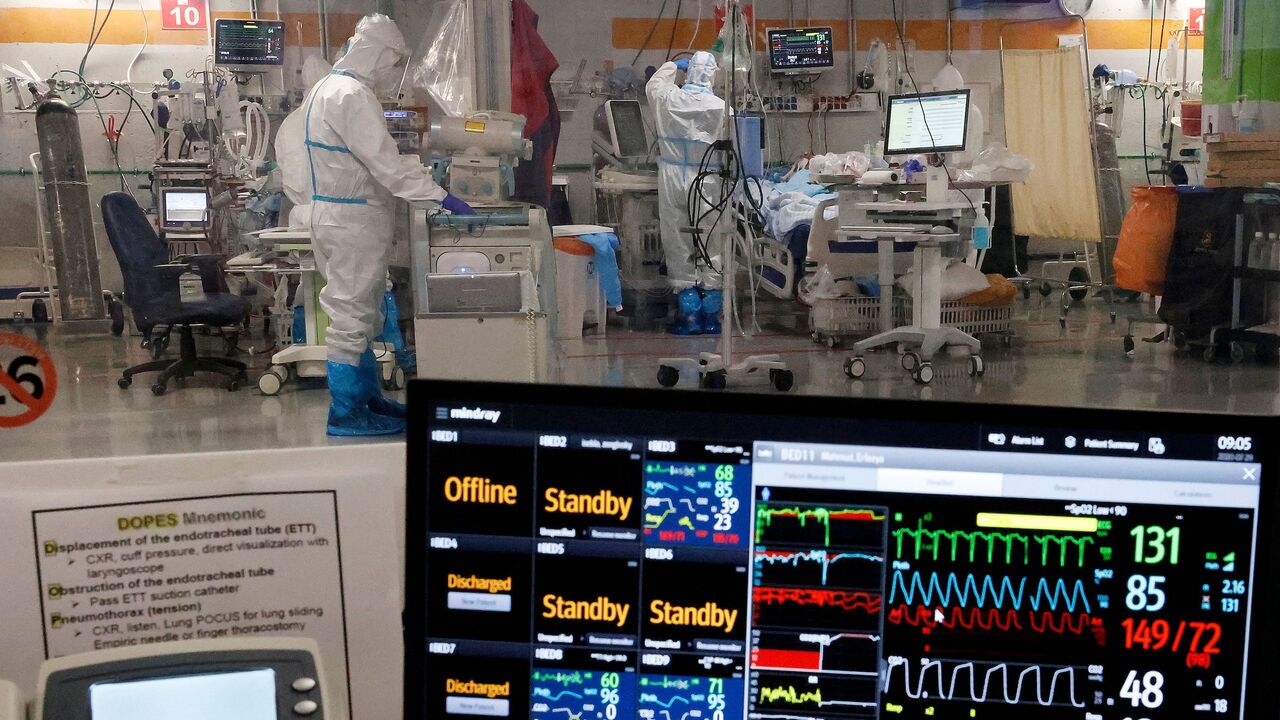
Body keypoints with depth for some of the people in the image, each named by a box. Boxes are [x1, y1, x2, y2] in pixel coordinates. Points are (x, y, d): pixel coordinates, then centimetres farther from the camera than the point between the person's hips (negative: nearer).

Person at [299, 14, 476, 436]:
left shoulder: (327, 88, 14)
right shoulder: (352, 96, -19)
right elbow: (384, 162, -24)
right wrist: (442, 197, -23)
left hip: (337, 214, 11)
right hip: (352, 222, -11)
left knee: (361, 315, 18)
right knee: (351, 317, -3)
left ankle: (368, 398, 29)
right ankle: (345, 414, 5)